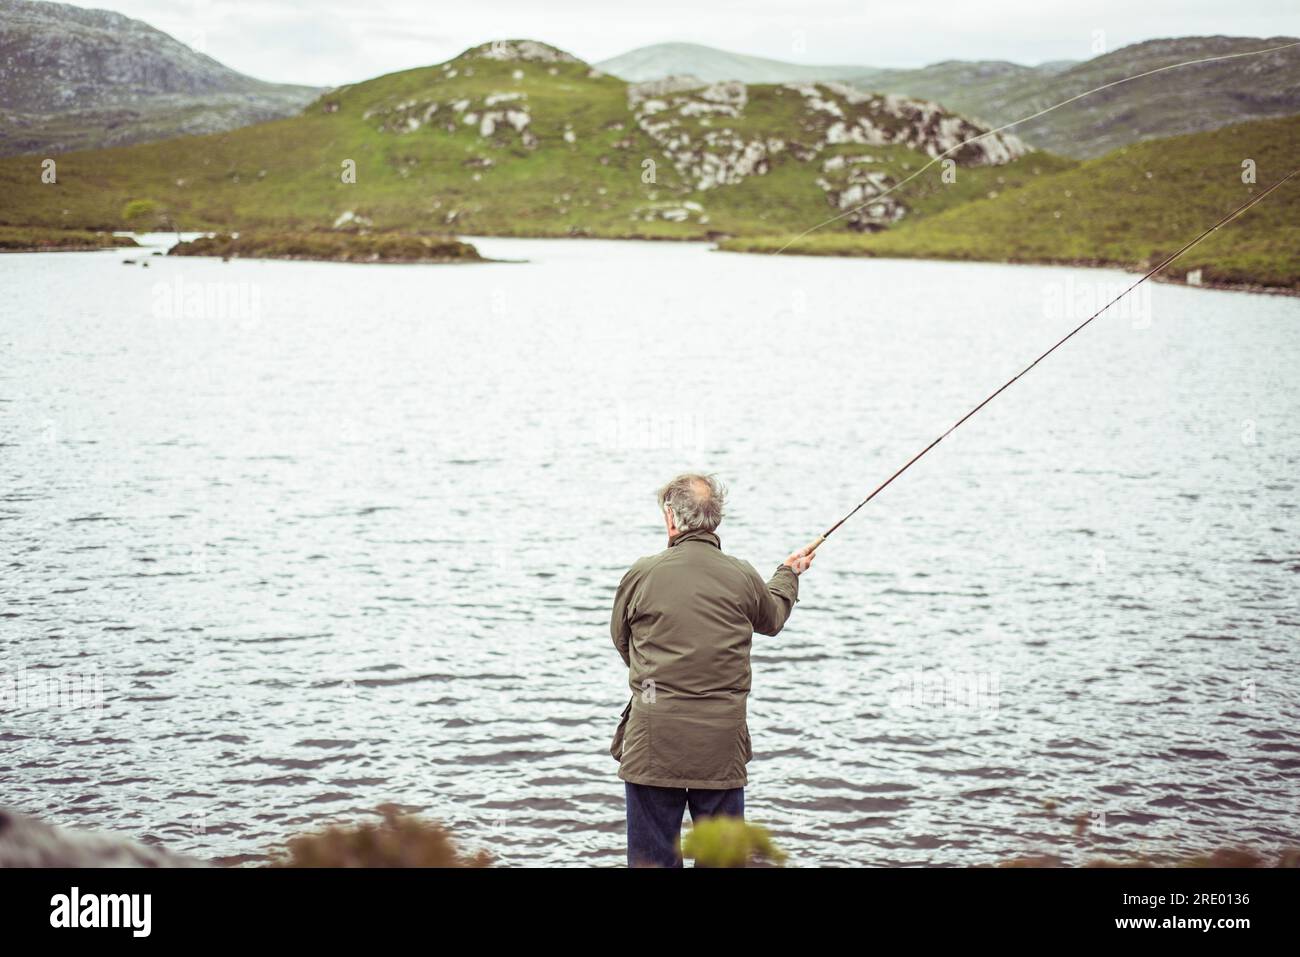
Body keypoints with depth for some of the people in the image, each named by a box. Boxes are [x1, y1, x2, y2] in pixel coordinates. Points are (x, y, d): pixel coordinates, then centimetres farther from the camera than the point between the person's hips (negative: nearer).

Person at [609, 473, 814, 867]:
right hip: (722, 746, 2)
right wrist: (789, 573, 43)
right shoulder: (744, 578, 0)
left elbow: (621, 640, 11)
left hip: (654, 744, -1)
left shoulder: (641, 575, -5)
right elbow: (773, 618, 22)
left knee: (652, 856, 5)